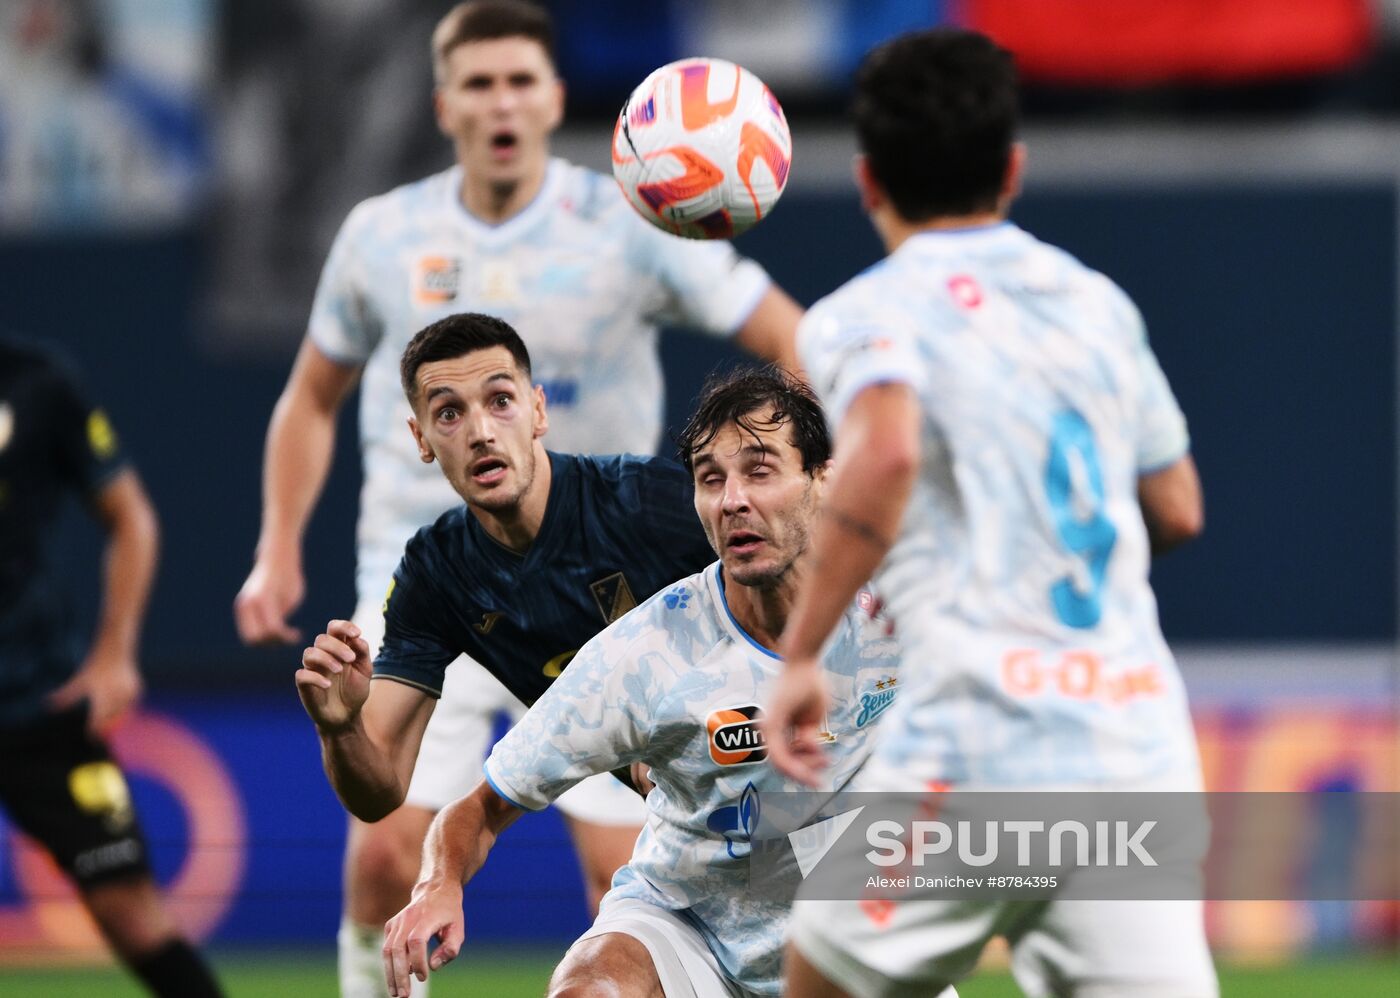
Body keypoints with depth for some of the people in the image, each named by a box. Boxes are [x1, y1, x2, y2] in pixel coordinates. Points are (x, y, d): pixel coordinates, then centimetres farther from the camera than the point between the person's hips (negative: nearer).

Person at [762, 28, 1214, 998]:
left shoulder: (866, 315, 0)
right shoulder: (1100, 302, 18)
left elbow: (886, 452, -22)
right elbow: (1178, 509, 25)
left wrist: (801, 653, -16)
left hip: (979, 747, -4)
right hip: (1142, 742, 4)